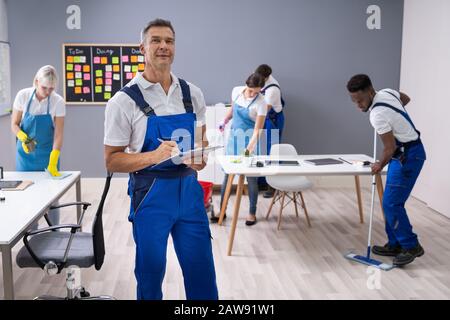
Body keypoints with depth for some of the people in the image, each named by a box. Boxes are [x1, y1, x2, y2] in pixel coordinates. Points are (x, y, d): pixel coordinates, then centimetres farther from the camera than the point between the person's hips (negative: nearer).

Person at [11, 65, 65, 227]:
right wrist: (23, 137, -25)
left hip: (48, 154, -1)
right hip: (25, 153, 1)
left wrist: (53, 162, -25)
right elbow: (14, 124, -3)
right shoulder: (23, 96, -12)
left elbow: (58, 134, -16)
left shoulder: (58, 101, -15)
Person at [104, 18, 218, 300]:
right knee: (151, 272, 10)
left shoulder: (193, 94, 4)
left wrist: (201, 157, -6)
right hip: (150, 194, -3)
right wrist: (154, 156, -23)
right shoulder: (125, 100, -9)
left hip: (189, 189, 4)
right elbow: (112, 160, -8)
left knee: (202, 271, 11)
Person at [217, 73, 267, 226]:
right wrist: (224, 122, 19)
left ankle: (252, 213, 11)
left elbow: (257, 129, -21)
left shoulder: (261, 103, -18)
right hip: (234, 135, 5)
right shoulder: (236, 91, -4)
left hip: (249, 138, -5)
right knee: (227, 173, 7)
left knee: (251, 176, -1)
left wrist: (250, 146, -33)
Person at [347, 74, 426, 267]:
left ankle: (411, 246, 1)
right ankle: (395, 244, 18)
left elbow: (390, 148, -19)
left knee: (391, 203, -10)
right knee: (391, 202, 11)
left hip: (408, 156, -10)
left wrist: (380, 166, -2)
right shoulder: (387, 92, 1)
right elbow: (406, 99, 23)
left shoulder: (378, 115, -25)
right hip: (405, 153, 10)